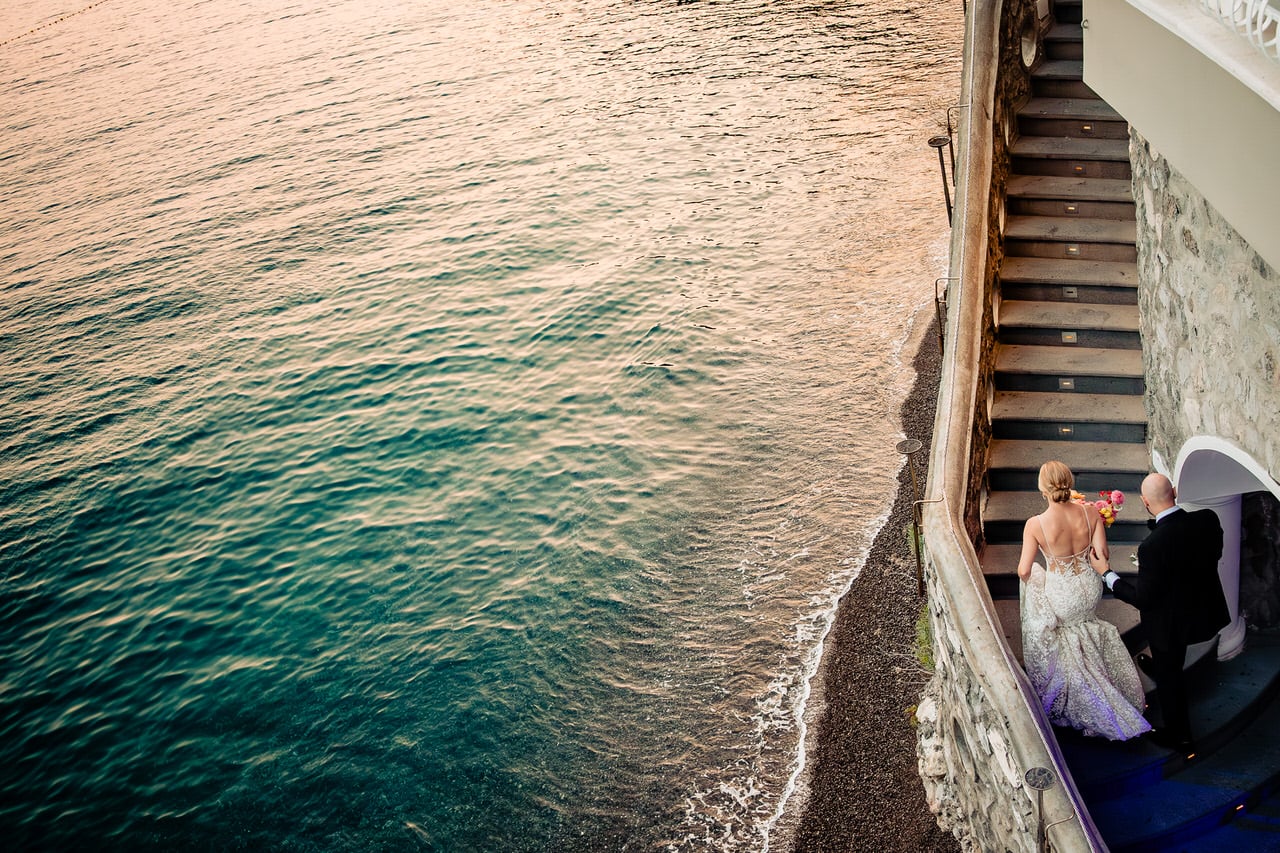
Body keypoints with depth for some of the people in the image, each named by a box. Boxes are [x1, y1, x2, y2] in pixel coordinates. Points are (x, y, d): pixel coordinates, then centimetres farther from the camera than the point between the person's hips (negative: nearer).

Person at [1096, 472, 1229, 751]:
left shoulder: (1152, 546, -36)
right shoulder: (1208, 519, -19)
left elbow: (1143, 599, -25)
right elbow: (1215, 554, 3)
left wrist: (1107, 575, -12)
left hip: (1171, 622, -6)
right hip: (1206, 610, 6)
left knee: (1168, 674, 19)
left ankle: (1179, 736, 38)